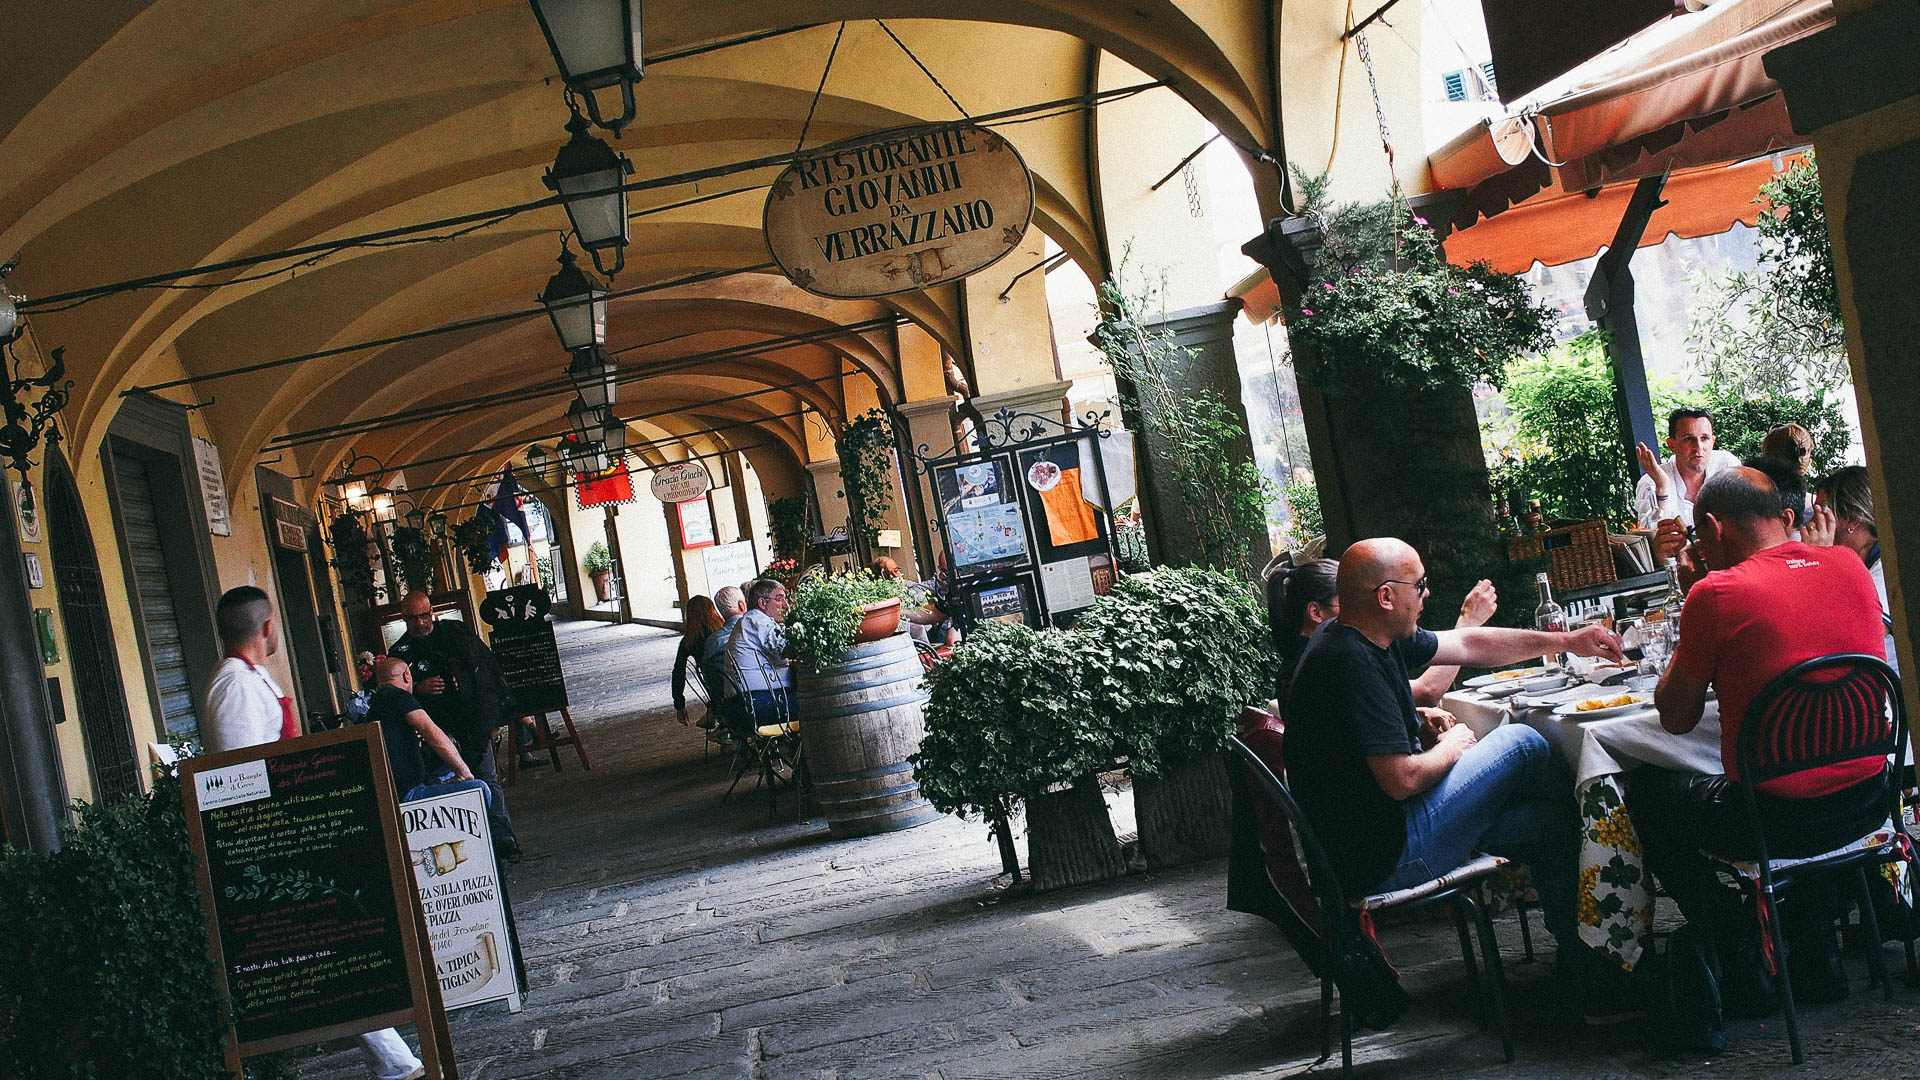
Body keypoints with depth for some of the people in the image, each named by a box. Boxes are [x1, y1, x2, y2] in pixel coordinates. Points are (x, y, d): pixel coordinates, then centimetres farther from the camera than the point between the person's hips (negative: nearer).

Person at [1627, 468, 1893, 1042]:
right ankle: (1816, 959, 39)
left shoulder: (1718, 592, -15)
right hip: (1866, 801, 6)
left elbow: (1676, 717, -4)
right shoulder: (1849, 566, 2)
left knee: (1646, 789, 20)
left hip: (1778, 821, -6)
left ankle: (1741, 968, 23)